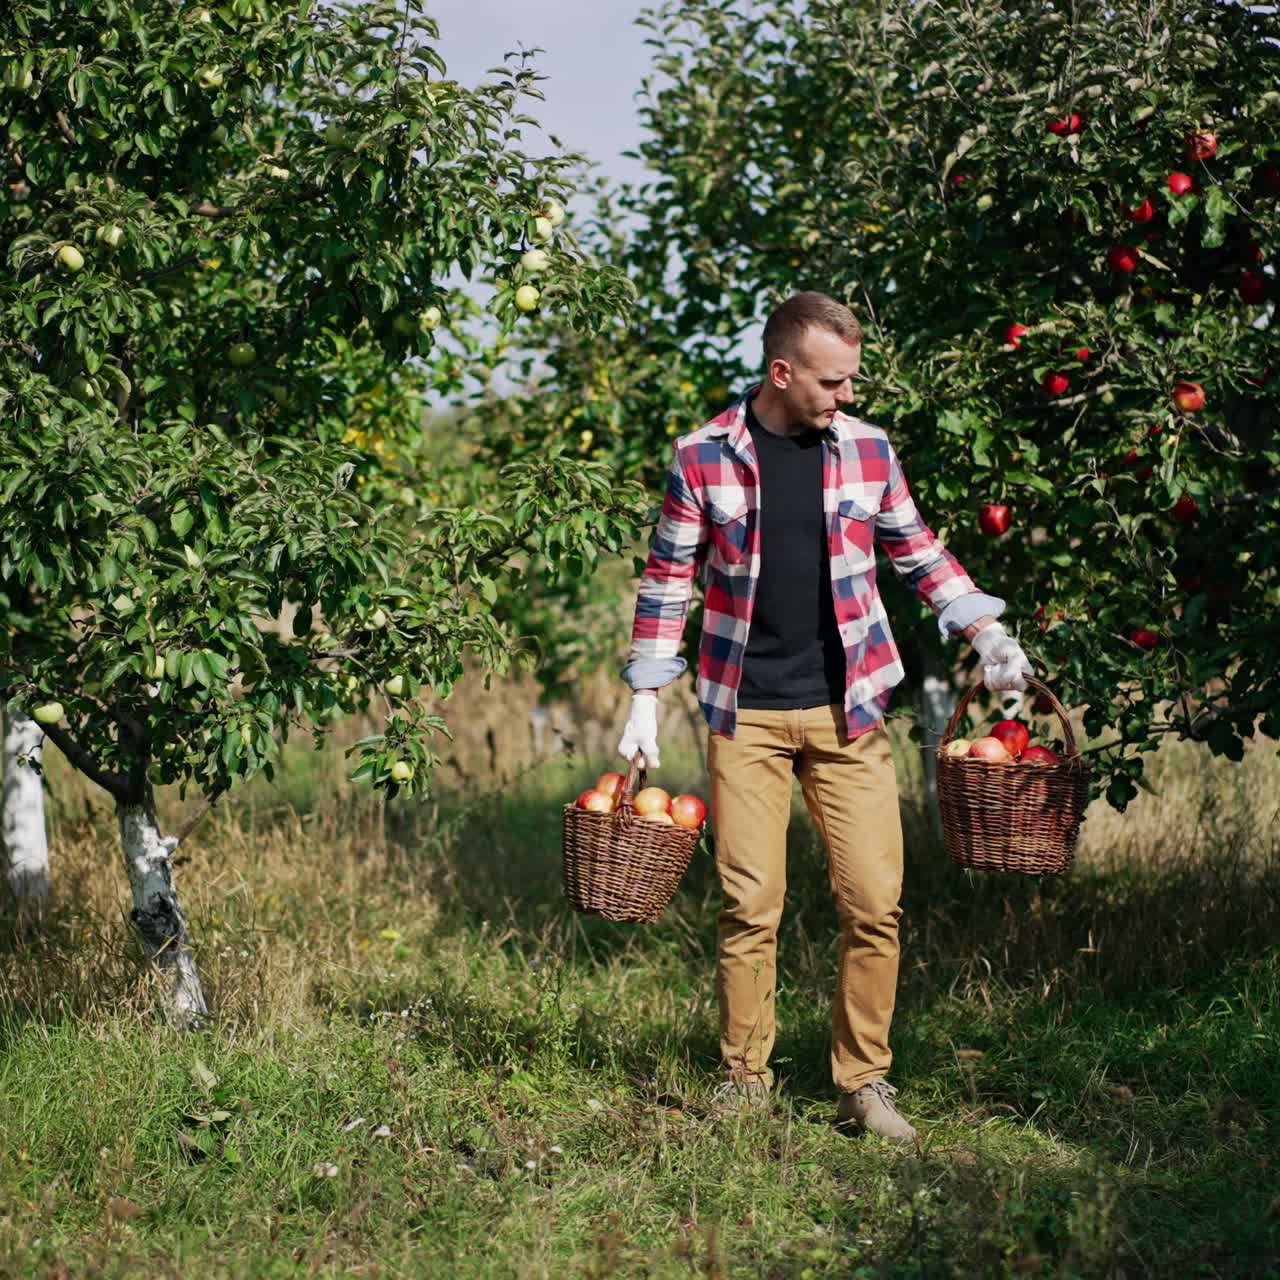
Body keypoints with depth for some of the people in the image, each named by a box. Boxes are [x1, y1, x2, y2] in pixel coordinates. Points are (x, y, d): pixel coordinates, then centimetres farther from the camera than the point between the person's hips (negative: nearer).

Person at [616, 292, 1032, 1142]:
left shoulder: (869, 451, 3)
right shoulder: (703, 457, -3)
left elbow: (918, 551, 15)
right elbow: (668, 580, 3)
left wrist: (985, 631, 4)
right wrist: (645, 703, 1)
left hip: (848, 712, 2)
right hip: (746, 716, -2)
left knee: (875, 904, -3)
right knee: (751, 907, 0)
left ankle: (865, 1084, 9)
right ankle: (746, 1082, 14)